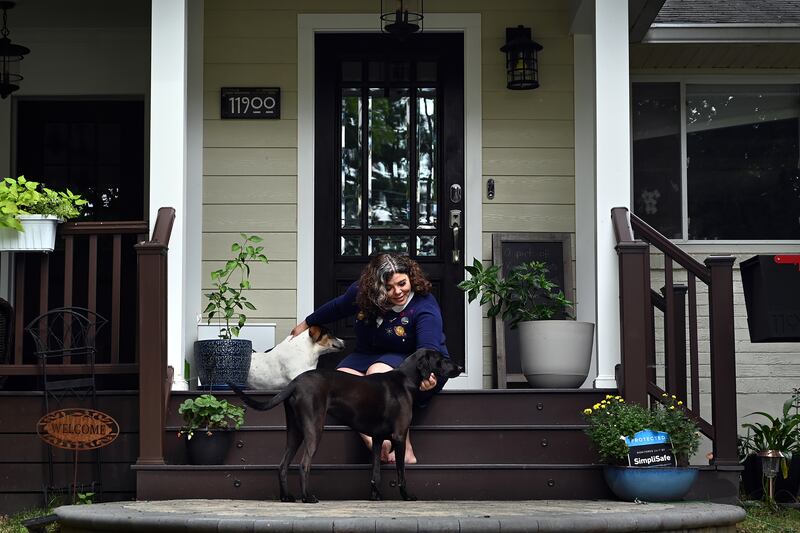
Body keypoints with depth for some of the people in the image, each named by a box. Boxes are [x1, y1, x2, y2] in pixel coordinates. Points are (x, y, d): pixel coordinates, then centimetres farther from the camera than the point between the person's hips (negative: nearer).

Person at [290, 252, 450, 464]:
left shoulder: (424, 308, -22)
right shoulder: (362, 292, -6)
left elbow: (428, 349, -35)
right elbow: (337, 308, 15)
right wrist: (307, 323, 28)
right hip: (366, 357, 6)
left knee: (378, 373, -39)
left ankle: (405, 451, -35)